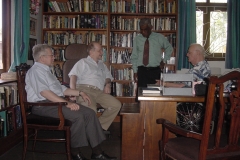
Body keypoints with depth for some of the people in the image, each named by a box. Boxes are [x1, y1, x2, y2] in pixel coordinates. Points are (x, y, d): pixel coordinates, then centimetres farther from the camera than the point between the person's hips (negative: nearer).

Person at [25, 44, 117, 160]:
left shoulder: (46, 70, 23)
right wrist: (67, 103, -26)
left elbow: (61, 89, 26)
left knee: (89, 113, -6)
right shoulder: (36, 70, -8)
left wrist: (80, 93, 16)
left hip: (57, 102, 10)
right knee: (77, 116, -29)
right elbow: (44, 92, -23)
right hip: (43, 105, -9)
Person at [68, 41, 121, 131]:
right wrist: (73, 92, -17)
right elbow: (73, 76, 1)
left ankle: (100, 127, -11)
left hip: (99, 92, 6)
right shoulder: (83, 62, 15)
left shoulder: (102, 65, 35)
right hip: (85, 90, -6)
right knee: (91, 110, -35)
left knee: (116, 105, -16)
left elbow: (108, 76, 33)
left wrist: (107, 84, 6)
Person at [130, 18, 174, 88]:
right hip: (142, 71, 1)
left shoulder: (159, 37, 3)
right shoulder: (137, 39, 5)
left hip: (155, 71, -1)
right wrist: (135, 72, 5)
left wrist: (164, 60, 10)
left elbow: (169, 48, 20)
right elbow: (134, 57, 10)